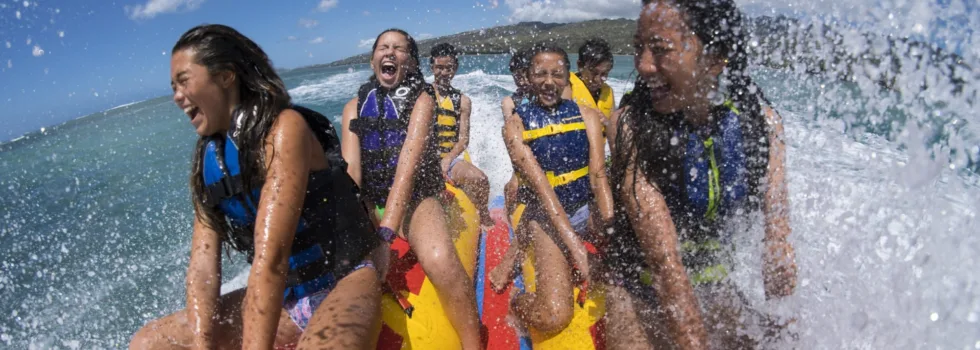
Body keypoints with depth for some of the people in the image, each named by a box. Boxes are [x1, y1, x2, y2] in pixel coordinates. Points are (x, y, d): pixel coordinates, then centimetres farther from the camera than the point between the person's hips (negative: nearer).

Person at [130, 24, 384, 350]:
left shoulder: (283, 128, -16)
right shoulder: (207, 160, 7)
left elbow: (270, 259, -25)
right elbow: (203, 263, -1)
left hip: (344, 283, -8)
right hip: (284, 299, 8)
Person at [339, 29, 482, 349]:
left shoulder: (421, 99, -4)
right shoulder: (354, 107, 7)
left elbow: (408, 164, -18)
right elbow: (351, 170, -5)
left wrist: (387, 229, -30)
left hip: (416, 200, -3)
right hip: (370, 203, 4)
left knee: (440, 261, -34)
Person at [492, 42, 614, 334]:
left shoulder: (586, 116, 3)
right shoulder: (516, 124, -5)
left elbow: (598, 175, -8)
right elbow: (540, 186, -16)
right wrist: (575, 245, -25)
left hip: (587, 209, 4)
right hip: (544, 216, -4)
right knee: (554, 318, -21)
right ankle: (516, 300, 14)